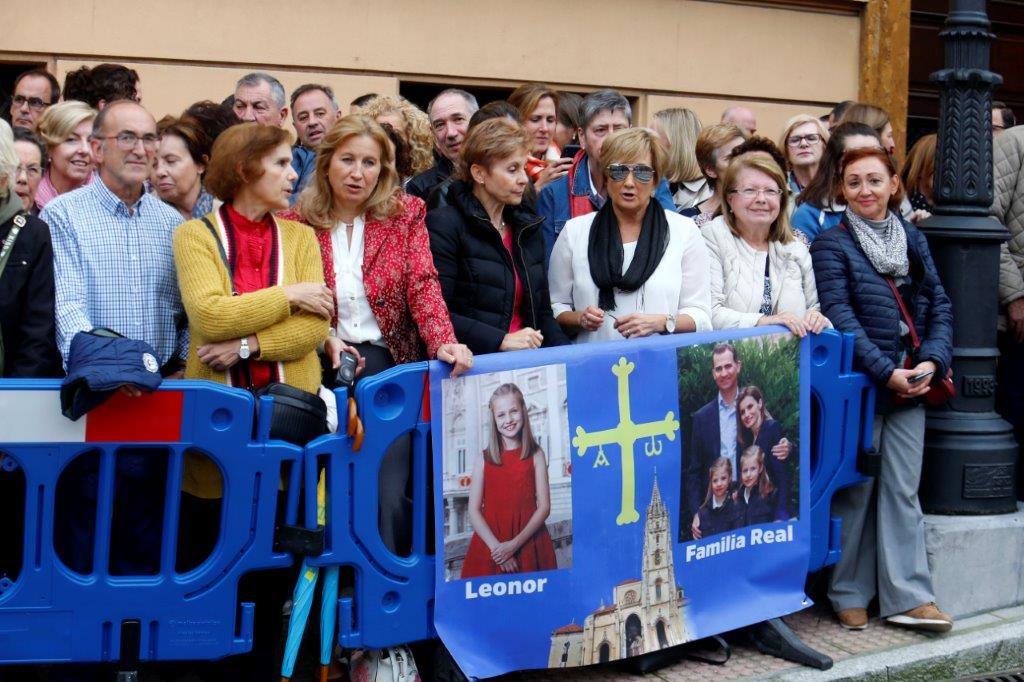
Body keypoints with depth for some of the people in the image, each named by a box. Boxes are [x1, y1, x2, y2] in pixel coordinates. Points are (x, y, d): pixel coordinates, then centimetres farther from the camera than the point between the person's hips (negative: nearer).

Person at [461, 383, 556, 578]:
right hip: (490, 546, 1)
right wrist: (496, 547, -14)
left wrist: (515, 544, -13)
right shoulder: (485, 459, 3)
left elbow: (544, 506, -3)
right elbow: (474, 512, -2)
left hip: (528, 545, 0)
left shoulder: (536, 455, 2)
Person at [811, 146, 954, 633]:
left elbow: (939, 305, 7)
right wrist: (886, 371, -19)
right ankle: (849, 595, 16)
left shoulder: (912, 239, 11)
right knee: (856, 491, 4)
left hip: (910, 386, 4)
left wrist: (933, 361, -9)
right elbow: (840, 317, -13)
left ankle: (907, 596, 12)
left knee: (903, 491, 7)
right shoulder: (831, 245, -4)